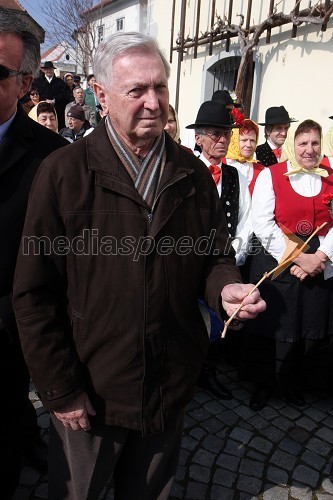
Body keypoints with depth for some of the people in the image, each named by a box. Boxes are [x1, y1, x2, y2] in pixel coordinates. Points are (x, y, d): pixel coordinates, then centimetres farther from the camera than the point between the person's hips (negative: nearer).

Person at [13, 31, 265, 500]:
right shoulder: (63, 173, -12)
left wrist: (226, 287, -15)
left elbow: (216, 255, 9)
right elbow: (34, 293, -12)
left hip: (170, 390, 3)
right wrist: (61, 389, -11)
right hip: (87, 395, -2)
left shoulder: (194, 174, 0)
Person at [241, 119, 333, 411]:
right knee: (273, 327, 5)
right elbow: (262, 225, -11)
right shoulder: (270, 176, -3)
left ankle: (290, 381, 33)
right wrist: (297, 257, -14)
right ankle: (264, 383, 27)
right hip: (276, 264, -3)